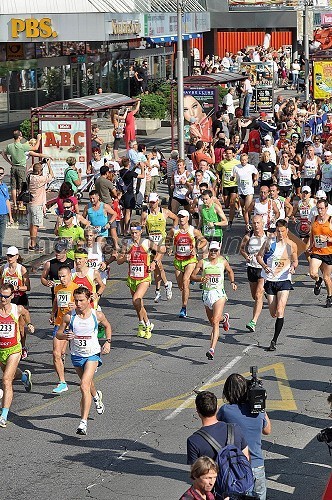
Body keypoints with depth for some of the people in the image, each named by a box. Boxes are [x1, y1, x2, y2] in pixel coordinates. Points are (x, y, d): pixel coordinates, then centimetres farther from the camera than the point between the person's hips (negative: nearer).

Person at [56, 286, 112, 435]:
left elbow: (107, 326, 11)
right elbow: (58, 334, -2)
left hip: (93, 354, -3)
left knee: (84, 386, -20)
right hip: (76, 355, 3)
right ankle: (96, 397, 62)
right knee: (87, 383, 26)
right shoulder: (69, 317, -12)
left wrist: (108, 342, 0)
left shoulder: (97, 315, -11)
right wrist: (65, 336, -24)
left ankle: (84, 422, -22)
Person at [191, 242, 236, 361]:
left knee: (215, 322, -17)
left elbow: (230, 271, 22)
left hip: (219, 294, -3)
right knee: (212, 322, 18)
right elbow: (192, 276, 1)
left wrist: (232, 282, 7)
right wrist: (201, 279, -18)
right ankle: (224, 318, 56)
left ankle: (212, 349, -24)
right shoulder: (202, 262, 0)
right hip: (207, 294, 3)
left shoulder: (223, 262, 3)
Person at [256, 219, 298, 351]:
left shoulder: (291, 245, -1)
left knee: (280, 312, -15)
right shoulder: (269, 241, -1)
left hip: (284, 280, -2)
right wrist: (264, 266, -12)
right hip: (270, 280, 2)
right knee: (273, 314, 7)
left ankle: (274, 340, -8)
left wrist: (293, 266, -9)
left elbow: (295, 261, 14)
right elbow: (259, 256, 7)